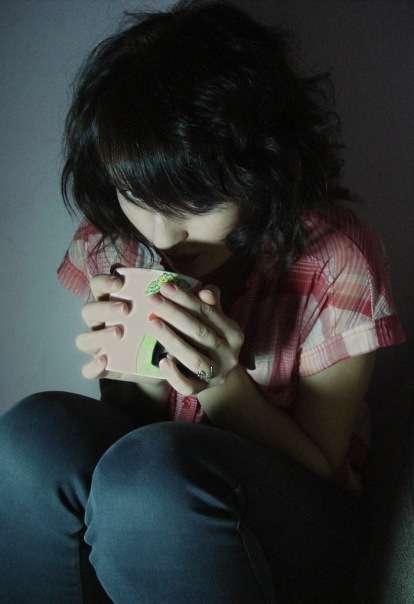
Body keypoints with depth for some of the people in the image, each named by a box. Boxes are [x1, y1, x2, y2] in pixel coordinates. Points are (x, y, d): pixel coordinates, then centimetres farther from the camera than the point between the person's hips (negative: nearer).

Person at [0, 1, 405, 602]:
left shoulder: (335, 259, -16)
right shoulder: (111, 242, -5)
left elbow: (320, 468, -9)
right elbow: (128, 426, 3)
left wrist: (221, 384, -27)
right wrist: (136, 376, -21)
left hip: (292, 518, -2)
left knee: (150, 469, -36)